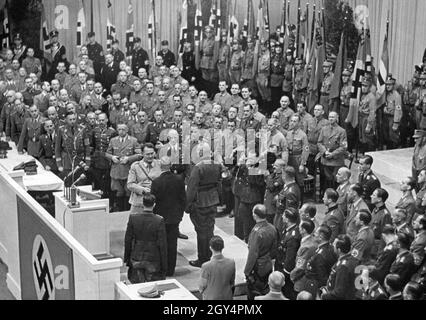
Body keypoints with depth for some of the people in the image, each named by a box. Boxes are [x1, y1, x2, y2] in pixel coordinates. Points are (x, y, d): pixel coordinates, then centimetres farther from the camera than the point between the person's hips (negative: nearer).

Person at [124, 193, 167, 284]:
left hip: (136, 259, 2)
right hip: (153, 261, -2)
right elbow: (162, 245, -12)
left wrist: (126, 259, 11)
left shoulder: (133, 217, -9)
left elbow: (127, 240, -2)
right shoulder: (159, 220, -16)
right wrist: (164, 266, -2)